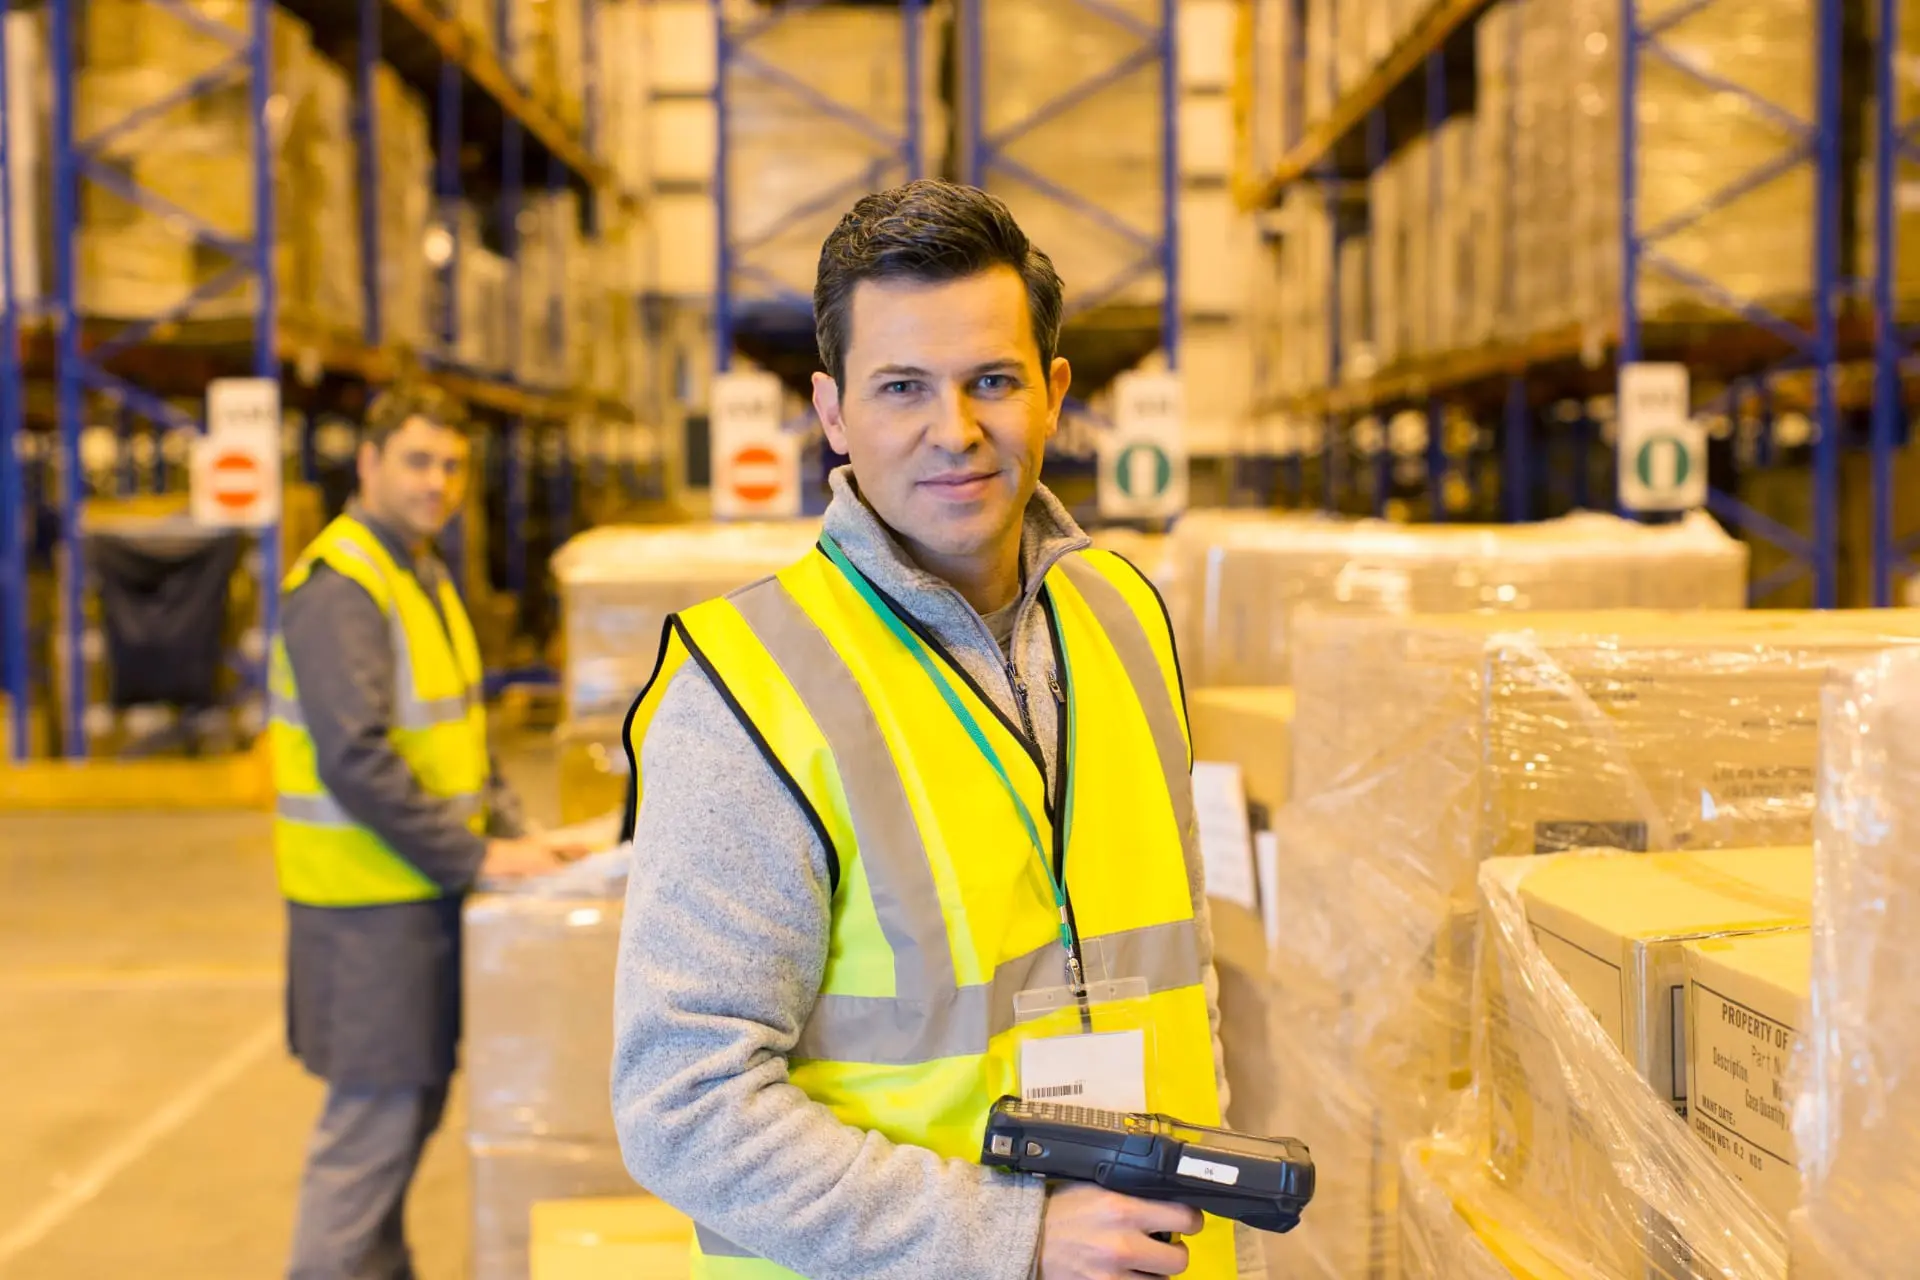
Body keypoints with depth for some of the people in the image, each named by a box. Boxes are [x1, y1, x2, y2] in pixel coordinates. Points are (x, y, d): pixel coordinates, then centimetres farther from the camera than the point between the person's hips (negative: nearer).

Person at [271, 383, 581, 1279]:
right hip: (369, 900, -9)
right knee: (371, 1119, -3)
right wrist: (474, 857, -19)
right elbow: (355, 759, -24)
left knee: (412, 1105, 16)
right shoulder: (339, 585, -16)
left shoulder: (423, 576, 14)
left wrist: (510, 833, 8)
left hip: (422, 892, 9)